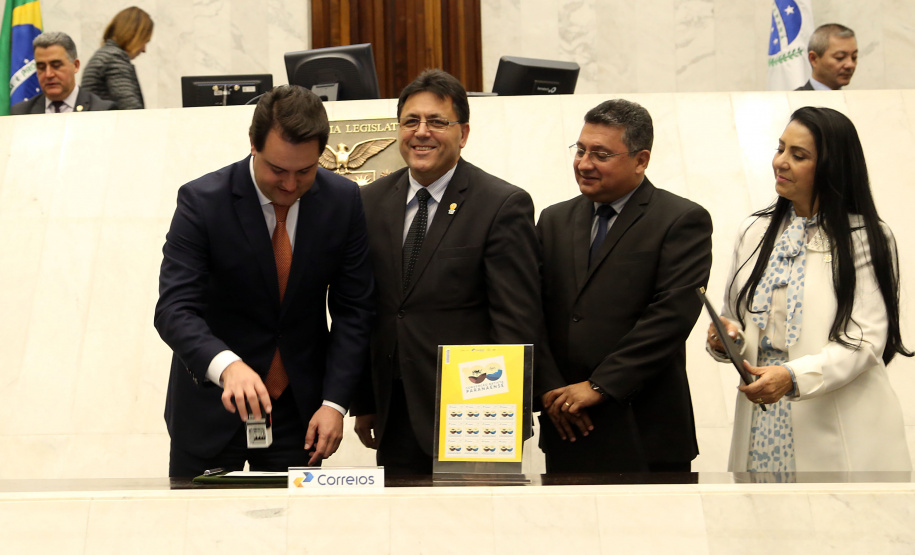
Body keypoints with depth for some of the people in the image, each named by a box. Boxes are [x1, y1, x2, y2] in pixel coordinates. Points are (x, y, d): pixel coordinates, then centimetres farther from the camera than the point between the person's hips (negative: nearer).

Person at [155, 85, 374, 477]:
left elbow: (352, 310, -1)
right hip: (211, 405, -2)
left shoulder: (343, 201, -5)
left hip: (300, 408, 2)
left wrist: (334, 402, -12)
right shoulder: (202, 201, -15)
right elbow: (174, 309, -22)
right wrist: (226, 365, -41)